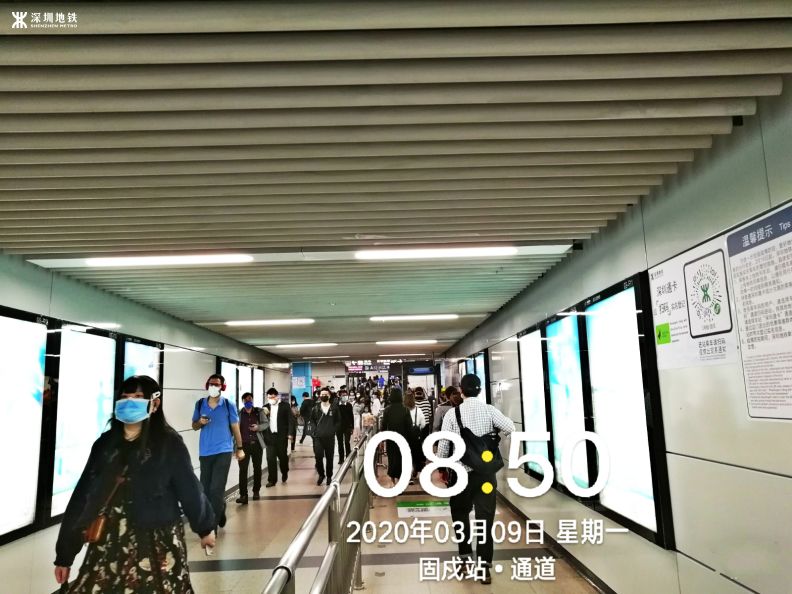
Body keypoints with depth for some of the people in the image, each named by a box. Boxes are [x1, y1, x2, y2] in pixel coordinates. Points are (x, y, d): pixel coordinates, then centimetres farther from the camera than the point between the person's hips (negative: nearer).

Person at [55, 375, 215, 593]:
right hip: (108, 546, 3)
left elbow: (189, 489, -1)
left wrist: (205, 527, 9)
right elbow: (82, 497, 3)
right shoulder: (104, 444, 3)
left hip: (156, 545, -3)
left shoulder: (169, 443, -9)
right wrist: (64, 554, 5)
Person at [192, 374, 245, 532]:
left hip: (223, 451, -4)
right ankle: (219, 512, 35)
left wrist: (239, 448, 5)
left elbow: (235, 427, 4)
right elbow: (194, 426, 13)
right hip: (205, 452, 4)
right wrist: (200, 422, -11)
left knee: (216, 489, -8)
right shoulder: (200, 404, 4)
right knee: (205, 489, 10)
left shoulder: (229, 406, -4)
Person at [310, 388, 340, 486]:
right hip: (318, 437, 0)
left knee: (329, 458, 5)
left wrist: (334, 430, -4)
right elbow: (312, 420, 14)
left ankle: (329, 476, 18)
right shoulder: (316, 408, 5)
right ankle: (321, 474, 15)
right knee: (318, 457, -6)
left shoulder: (334, 408, 3)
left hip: (330, 437, 0)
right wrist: (315, 429, 1)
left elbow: (338, 421, 7)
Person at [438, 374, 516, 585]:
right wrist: (492, 432, 7)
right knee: (485, 517, 7)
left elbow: (443, 445, -3)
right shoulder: (489, 410, -4)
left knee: (460, 514, 21)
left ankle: (465, 558, 25)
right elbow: (511, 428, -13)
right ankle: (484, 567, 7)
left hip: (461, 472, 0)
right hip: (486, 471, 0)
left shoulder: (452, 414, -6)